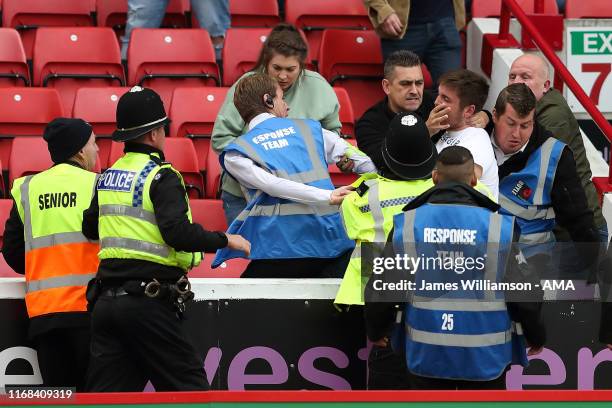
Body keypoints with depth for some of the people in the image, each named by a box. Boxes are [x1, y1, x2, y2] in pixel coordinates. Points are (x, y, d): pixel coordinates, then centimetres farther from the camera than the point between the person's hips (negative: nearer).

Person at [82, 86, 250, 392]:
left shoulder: (108, 177, 12)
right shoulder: (161, 177, -9)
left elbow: (90, 228, 24)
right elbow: (179, 233, -21)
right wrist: (225, 240, -9)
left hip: (105, 299, 7)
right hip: (148, 302, -7)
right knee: (188, 388, 1)